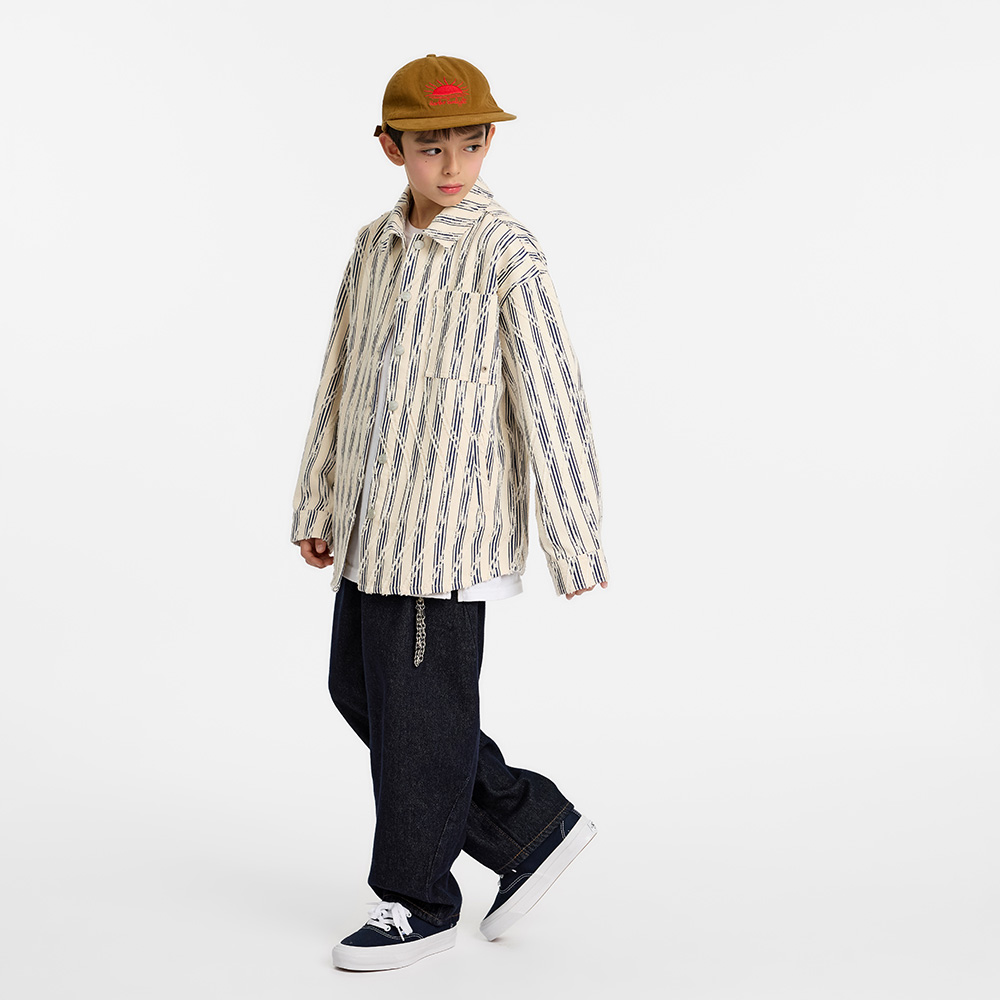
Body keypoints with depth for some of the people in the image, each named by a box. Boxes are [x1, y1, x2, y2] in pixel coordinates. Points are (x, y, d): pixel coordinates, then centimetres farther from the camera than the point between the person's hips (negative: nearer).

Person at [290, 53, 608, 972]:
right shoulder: (376, 247, 10)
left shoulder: (507, 258, -11)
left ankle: (417, 901, 19)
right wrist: (318, 507, 18)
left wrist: (577, 555, -14)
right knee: (359, 689, 14)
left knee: (421, 710, 0)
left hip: (451, 531, -8)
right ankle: (532, 824, 23)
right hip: (376, 526, 8)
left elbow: (553, 404, -13)